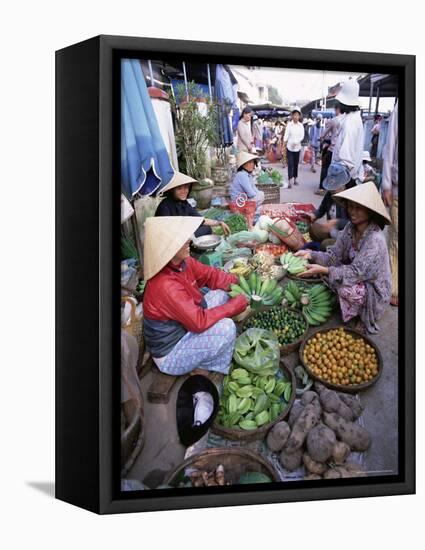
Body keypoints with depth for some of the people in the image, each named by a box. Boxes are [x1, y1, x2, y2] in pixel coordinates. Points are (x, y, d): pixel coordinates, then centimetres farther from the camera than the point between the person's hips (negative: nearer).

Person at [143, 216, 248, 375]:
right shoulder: (166, 286, -34)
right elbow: (199, 321, -31)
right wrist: (235, 305, -22)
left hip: (183, 327, 9)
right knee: (226, 327, -22)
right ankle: (215, 371, 5)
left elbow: (210, 275, 7)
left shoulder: (183, 263, -8)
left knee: (221, 294, 5)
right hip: (170, 354, -9)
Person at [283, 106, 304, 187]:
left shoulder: (301, 125, 3)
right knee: (290, 164, -8)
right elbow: (286, 134, -11)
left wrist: (296, 142, -20)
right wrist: (284, 141, -30)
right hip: (289, 147, -3)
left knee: (296, 163, 10)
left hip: (297, 147, 3)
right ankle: (289, 181, -9)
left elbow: (302, 136, -2)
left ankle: (295, 179, 22)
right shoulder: (289, 124, -4)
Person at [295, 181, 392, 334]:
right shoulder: (350, 228, -6)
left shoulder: (375, 240, -29)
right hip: (357, 276, 7)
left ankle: (364, 317, -1)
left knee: (347, 289, -33)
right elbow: (334, 255, -5)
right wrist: (311, 255, -23)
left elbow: (357, 272, -31)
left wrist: (324, 270, -37)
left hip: (374, 291, -7)